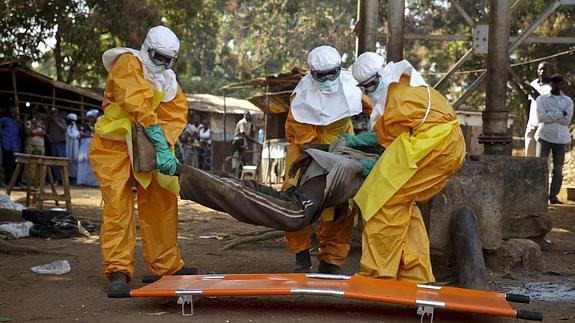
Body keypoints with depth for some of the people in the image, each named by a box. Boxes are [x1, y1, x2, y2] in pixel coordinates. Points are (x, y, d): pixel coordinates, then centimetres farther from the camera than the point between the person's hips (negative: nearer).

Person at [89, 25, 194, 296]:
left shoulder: (169, 81, 6)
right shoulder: (129, 63, -15)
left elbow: (176, 115, -6)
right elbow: (139, 107, -28)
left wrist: (164, 148, -25)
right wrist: (162, 147, -34)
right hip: (113, 145, -7)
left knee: (162, 203, 9)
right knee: (117, 205, -13)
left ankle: (167, 265, 20)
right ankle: (118, 272, -9)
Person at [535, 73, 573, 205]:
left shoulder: (568, 101, 9)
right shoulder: (541, 99, 4)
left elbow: (567, 120, -6)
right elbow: (540, 117, -11)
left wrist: (549, 116, -10)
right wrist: (560, 114, -14)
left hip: (560, 139, 2)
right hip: (544, 137, -2)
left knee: (558, 169, 1)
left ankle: (553, 196, 6)